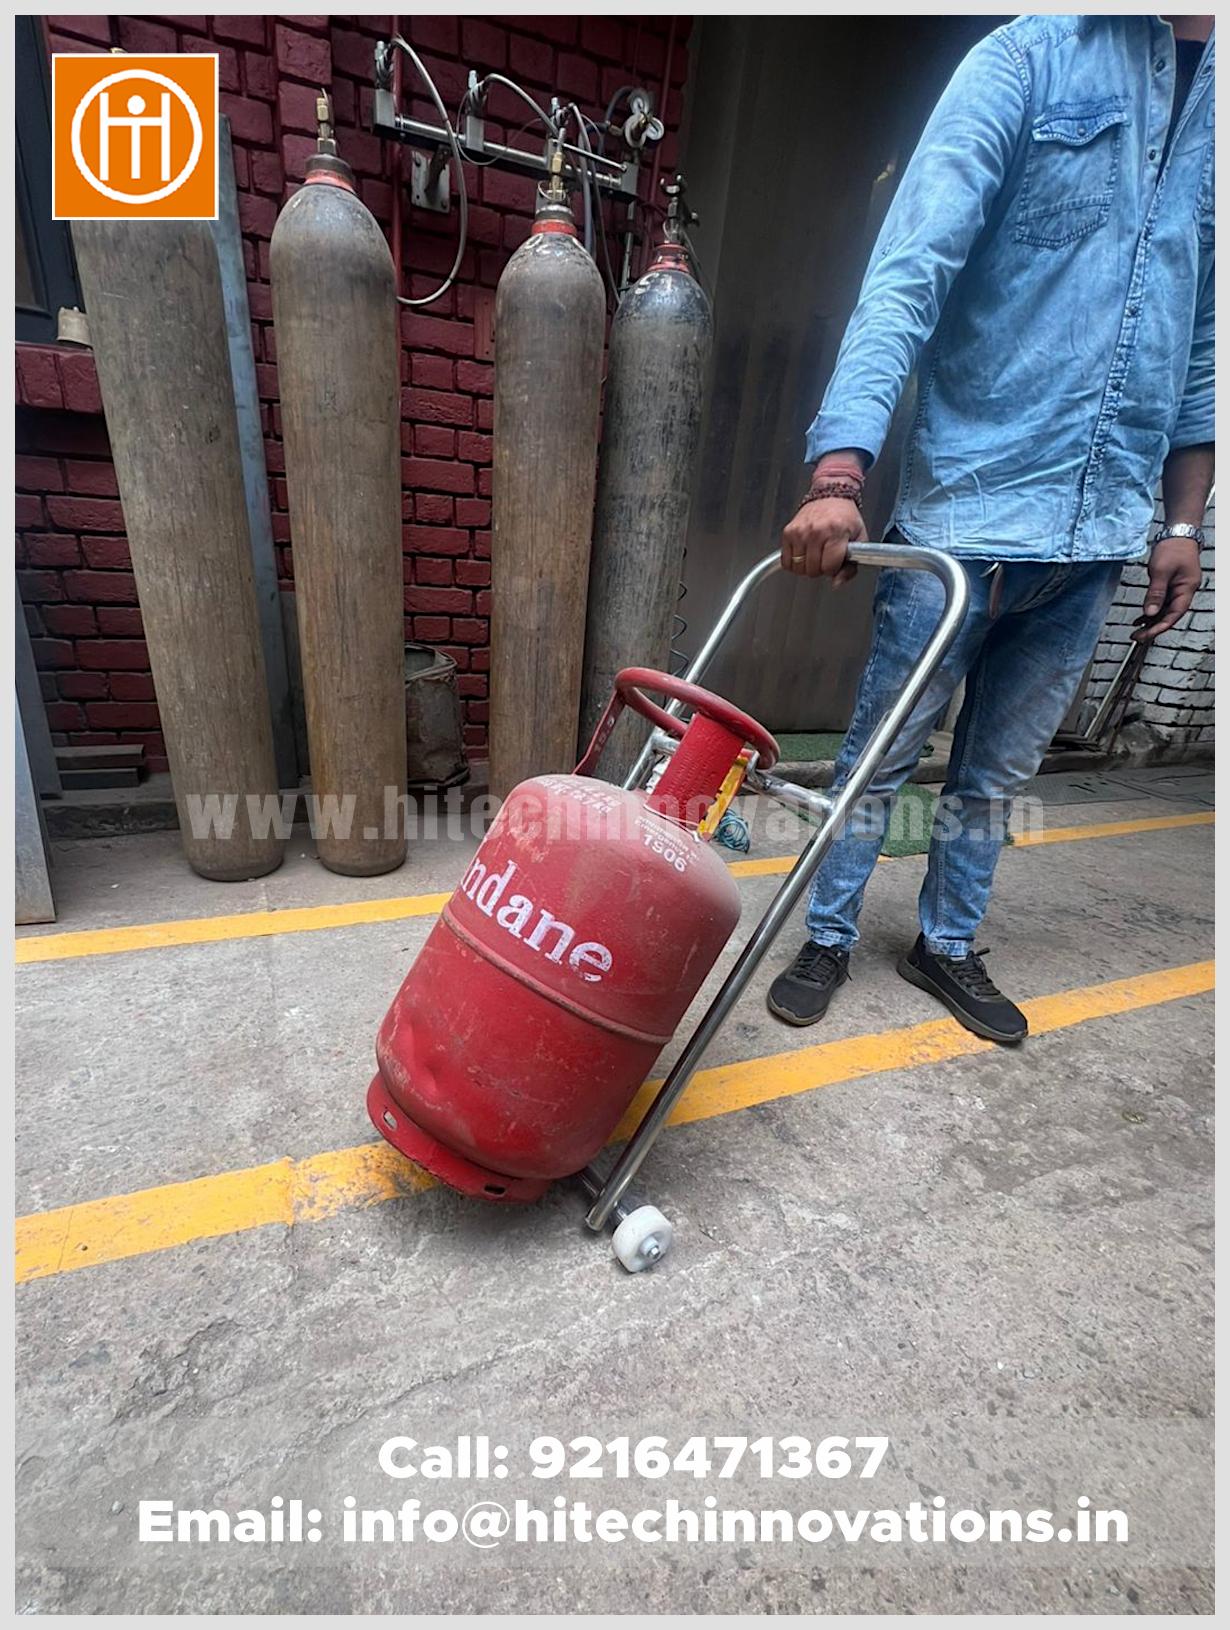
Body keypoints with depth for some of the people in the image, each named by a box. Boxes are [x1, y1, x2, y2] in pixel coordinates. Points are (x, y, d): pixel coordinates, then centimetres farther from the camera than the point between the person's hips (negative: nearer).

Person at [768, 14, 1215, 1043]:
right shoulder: (1032, 58, 2)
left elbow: (1201, 339, 18)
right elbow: (911, 270, -13)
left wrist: (1184, 520, 11)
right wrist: (840, 470, -28)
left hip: (1104, 524, 6)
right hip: (969, 503, -5)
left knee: (1001, 771, 13)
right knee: (882, 753, 3)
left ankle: (948, 945, 31)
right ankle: (830, 939, 24)